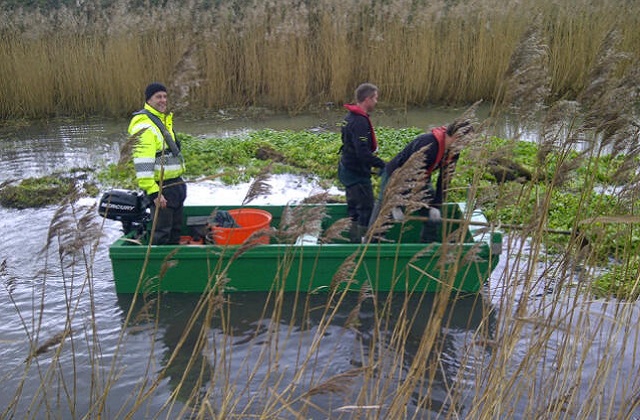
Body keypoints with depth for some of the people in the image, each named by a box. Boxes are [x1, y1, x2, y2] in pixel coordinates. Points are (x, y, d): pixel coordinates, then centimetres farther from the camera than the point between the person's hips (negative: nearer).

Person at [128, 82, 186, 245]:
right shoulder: (144, 126, -19)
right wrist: (153, 193, -28)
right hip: (160, 187, -10)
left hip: (175, 182, 10)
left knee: (176, 228, 20)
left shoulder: (164, 119, 14)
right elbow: (142, 165, -25)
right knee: (161, 232, -2)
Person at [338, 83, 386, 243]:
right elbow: (363, 153, -29)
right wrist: (382, 165, -24)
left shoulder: (350, 116, 10)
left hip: (348, 171, 10)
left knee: (354, 209, 18)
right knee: (366, 209, -1)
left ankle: (354, 241, 28)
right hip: (358, 174, -10)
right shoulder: (360, 122, -22)